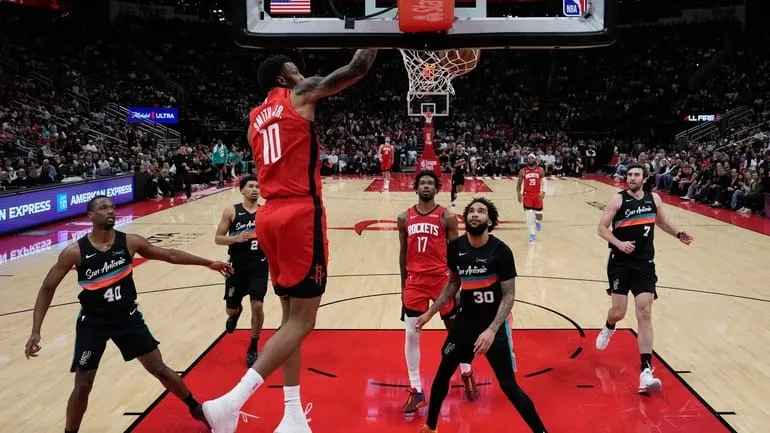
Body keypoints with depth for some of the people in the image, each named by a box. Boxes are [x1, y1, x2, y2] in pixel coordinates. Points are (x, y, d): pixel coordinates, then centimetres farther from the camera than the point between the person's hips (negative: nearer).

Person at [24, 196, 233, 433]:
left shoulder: (130, 242, -10)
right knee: (82, 386, 2)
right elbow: (47, 289, -6)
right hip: (93, 323, -1)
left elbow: (169, 255, 1)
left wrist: (208, 263, 1)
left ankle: (196, 409, 27)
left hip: (128, 317, 2)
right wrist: (36, 330, -13)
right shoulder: (74, 252, -15)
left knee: (160, 369, 8)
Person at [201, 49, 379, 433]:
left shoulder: (256, 117, 21)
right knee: (301, 321, -5)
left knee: (291, 317, 13)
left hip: (271, 216, 8)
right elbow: (358, 68, 0)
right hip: (299, 214, -8)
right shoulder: (301, 95, 2)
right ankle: (231, 402, -15)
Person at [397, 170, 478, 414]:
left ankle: (466, 374, 36)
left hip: (442, 279, -2)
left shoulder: (447, 217, -3)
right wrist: (403, 286, 12)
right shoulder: (405, 218, 5)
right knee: (411, 335, 1)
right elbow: (404, 253, 12)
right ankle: (416, 391, 13)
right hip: (415, 281, 2)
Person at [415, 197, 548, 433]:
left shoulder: (501, 251, -18)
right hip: (465, 321, 4)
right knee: (442, 375, 12)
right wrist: (430, 312, 8)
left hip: (495, 325, -4)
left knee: (509, 386, -2)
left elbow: (509, 295, -16)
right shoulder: (455, 247, -5)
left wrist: (491, 330, -26)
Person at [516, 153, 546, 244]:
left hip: (537, 195, 1)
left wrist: (543, 192, -12)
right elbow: (519, 183, 7)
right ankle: (532, 234, 3)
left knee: (539, 214, 4)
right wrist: (519, 194, -4)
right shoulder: (522, 171, 0)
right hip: (527, 195, -1)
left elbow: (544, 182, 3)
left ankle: (538, 221, 43)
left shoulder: (540, 170, 2)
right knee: (529, 214, -7)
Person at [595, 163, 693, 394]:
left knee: (645, 314, -6)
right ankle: (608, 328, 37)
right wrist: (618, 243, -24)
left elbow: (661, 222, 25)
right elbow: (602, 228, -8)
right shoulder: (618, 200, -7)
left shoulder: (654, 199, 6)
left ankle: (646, 371, -8)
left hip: (644, 263, 3)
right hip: (620, 262, -2)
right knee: (619, 312, -3)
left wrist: (679, 234, 9)